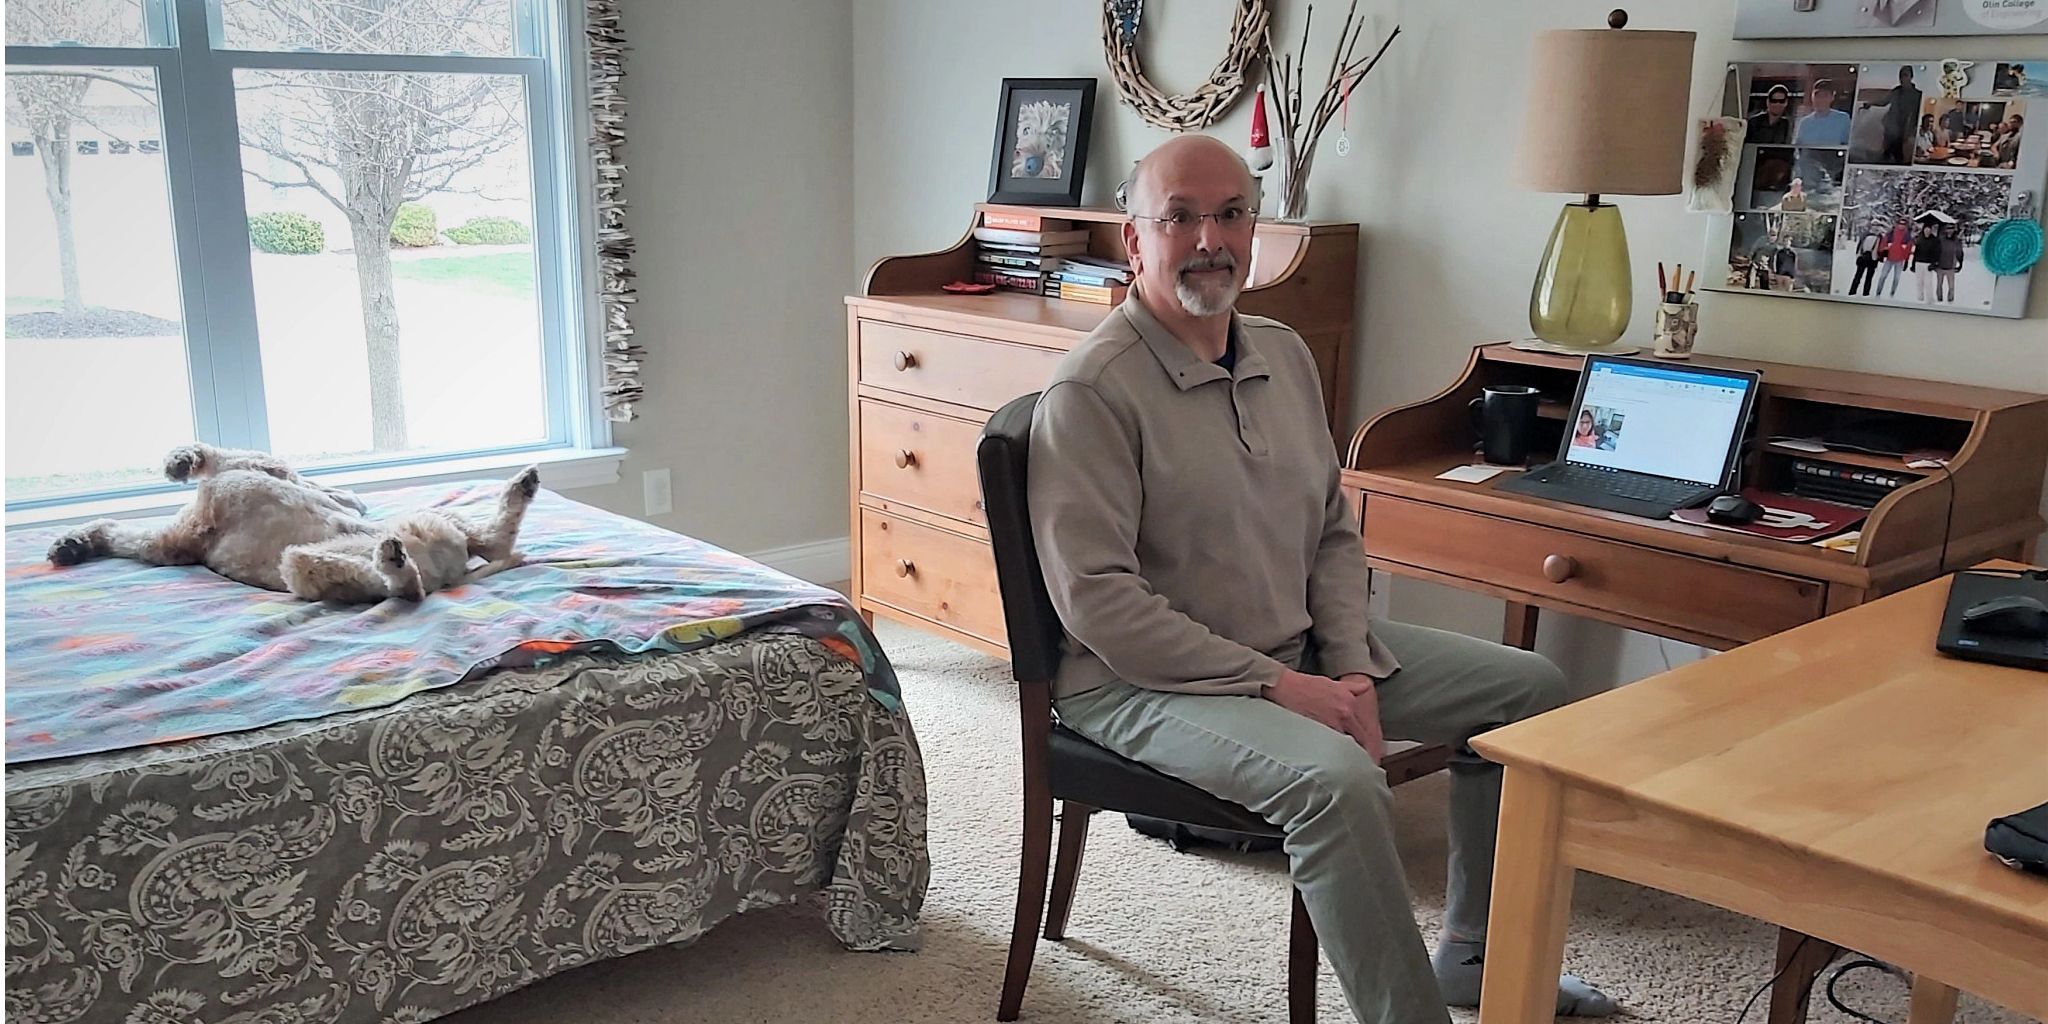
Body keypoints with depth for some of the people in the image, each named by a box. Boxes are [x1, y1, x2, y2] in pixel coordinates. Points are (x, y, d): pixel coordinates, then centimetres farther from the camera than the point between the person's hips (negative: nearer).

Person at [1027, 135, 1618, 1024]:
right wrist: (1276, 686, -21)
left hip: (1301, 649, 8)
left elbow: (1332, 532, 13)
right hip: (1144, 677, -8)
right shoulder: (1093, 389, -17)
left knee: (1528, 687, 8)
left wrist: (1354, 669, -3)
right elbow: (1096, 600, -22)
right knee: (1336, 781, -34)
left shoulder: (1285, 354, 8)